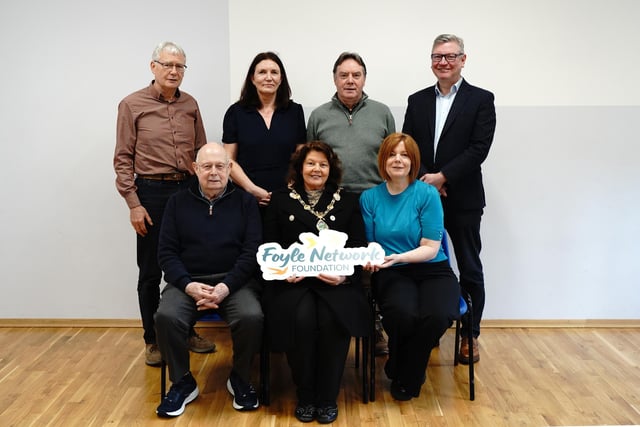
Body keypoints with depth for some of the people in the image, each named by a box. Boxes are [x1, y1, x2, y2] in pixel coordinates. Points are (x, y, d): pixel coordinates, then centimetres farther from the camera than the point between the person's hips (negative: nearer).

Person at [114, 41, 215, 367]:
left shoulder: (190, 105, 8)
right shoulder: (132, 105, -3)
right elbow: (123, 159, -5)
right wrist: (133, 203, -10)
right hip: (151, 193, -3)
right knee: (150, 272, 6)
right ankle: (153, 340, 20)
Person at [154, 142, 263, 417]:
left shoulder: (245, 201, 7)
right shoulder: (178, 202, 11)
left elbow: (252, 250, -1)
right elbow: (166, 252, 5)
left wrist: (226, 287, -16)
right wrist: (188, 285, -13)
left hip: (235, 281, -1)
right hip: (188, 281, 1)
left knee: (252, 317, -30)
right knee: (166, 317, -28)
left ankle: (240, 379, 0)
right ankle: (182, 382, -2)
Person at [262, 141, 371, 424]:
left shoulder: (348, 201, 16)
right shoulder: (281, 200, 15)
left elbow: (359, 249, 8)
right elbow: (270, 248, 10)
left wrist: (344, 275, -12)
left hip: (336, 281, 0)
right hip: (293, 281, 0)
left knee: (332, 319, -31)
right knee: (302, 318, -31)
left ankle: (328, 397, -10)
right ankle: (304, 396, -9)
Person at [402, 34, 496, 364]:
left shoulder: (481, 99, 0)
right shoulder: (417, 101, 10)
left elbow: (479, 149, -10)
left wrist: (442, 177, -16)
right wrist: (425, 180, -11)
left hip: (462, 199, -3)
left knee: (470, 270, 7)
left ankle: (471, 336, 21)